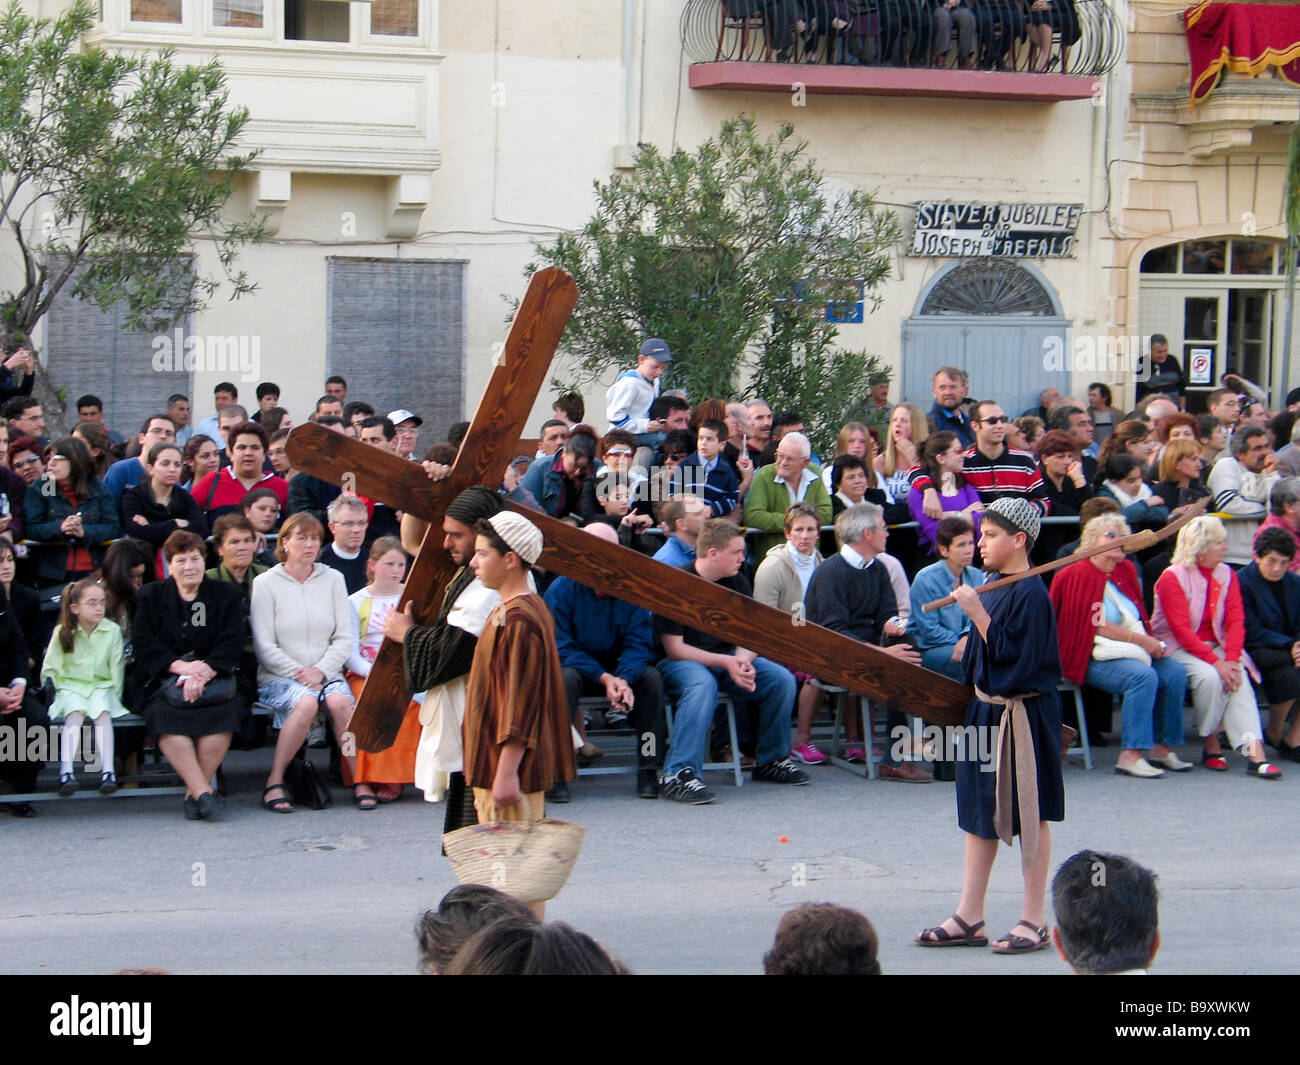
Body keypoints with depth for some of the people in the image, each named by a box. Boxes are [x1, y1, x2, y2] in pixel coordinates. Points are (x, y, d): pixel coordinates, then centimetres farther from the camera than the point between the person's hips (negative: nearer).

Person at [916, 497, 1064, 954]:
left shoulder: (1030, 595, -17)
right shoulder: (993, 589, 8)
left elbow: (1013, 657, -24)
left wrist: (976, 613, -24)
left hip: (1022, 716, -9)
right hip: (986, 711, 9)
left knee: (1027, 815, 1)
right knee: (979, 814, 11)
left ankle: (1034, 921, 10)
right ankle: (969, 917, 18)